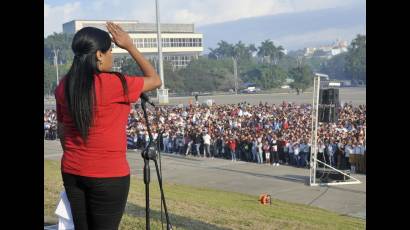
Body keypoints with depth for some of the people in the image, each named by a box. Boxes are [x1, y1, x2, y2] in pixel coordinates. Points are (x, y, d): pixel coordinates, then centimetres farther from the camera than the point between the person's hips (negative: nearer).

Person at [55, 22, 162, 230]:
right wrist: (129, 46, 2)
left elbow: (62, 129, 11)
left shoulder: (64, 86, 2)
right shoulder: (113, 84, -16)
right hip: (108, 175, -6)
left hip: (72, 172, 6)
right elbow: (155, 80, -2)